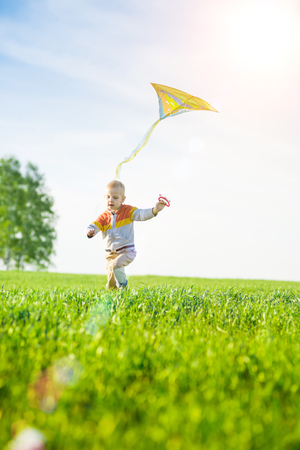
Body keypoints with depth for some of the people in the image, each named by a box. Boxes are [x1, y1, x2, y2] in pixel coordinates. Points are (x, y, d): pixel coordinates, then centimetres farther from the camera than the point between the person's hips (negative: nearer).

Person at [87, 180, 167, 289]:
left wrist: (154, 210, -40)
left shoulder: (128, 211, -7)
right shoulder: (103, 217, 1)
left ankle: (123, 285, -5)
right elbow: (93, 226, -6)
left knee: (115, 265, -31)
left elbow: (141, 214, -20)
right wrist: (90, 232, -32)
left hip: (126, 251, -4)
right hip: (110, 253, 4)